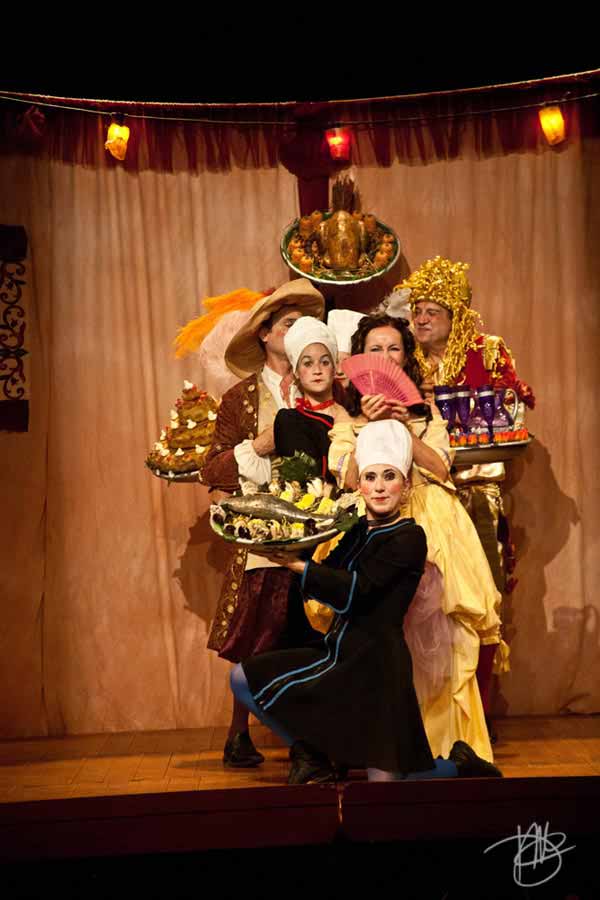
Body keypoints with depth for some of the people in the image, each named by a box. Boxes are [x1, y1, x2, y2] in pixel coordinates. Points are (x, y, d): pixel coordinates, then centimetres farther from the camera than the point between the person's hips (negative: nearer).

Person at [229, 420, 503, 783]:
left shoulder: (408, 537, -10)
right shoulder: (358, 531, 13)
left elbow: (352, 592, -20)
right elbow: (323, 581, 5)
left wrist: (296, 564, -22)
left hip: (376, 660, -7)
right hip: (338, 650, 7)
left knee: (385, 782, -6)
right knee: (244, 678, -1)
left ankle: (458, 764, 24)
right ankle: (313, 754, 14)